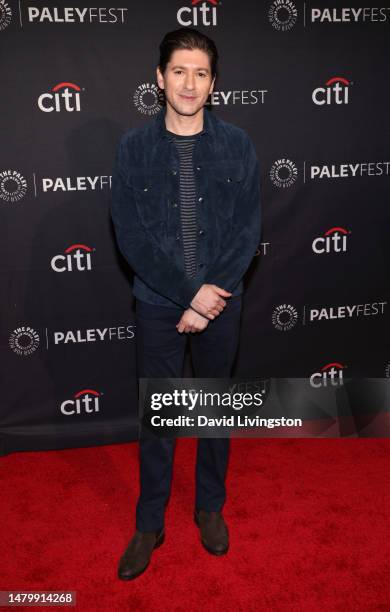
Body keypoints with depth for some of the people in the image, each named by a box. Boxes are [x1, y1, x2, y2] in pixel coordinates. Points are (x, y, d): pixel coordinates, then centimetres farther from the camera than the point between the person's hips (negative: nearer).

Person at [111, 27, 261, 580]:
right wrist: (189, 293, -17)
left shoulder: (237, 145, -2)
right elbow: (131, 237, -10)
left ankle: (210, 507, 37)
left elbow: (248, 232, -4)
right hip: (158, 305, 0)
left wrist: (209, 297, -14)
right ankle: (149, 524, 29)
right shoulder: (134, 147, -4)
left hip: (221, 303, 1)